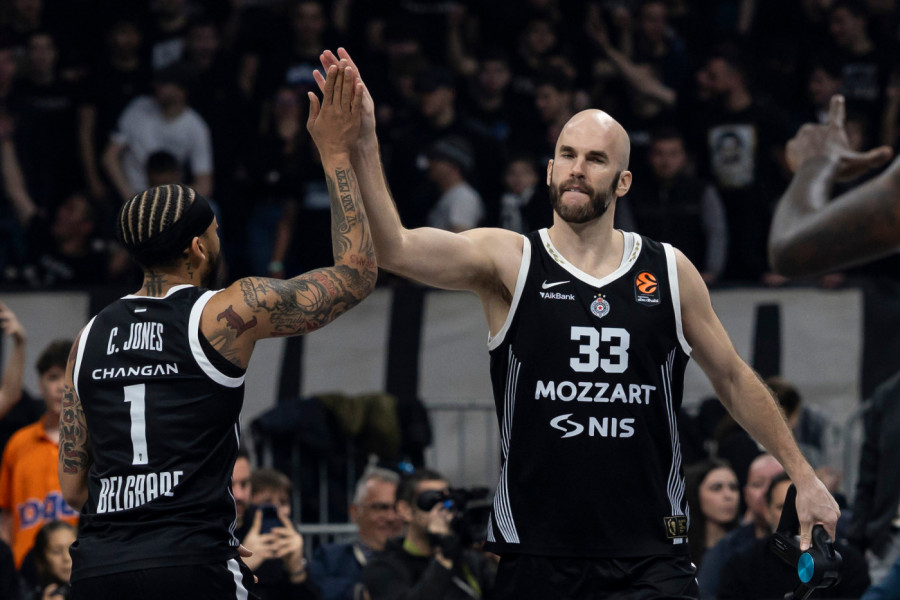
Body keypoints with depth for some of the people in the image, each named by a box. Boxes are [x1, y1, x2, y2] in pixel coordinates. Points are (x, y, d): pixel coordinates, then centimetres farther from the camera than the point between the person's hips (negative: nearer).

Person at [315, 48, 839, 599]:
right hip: (538, 549, -1)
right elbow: (394, 248, -16)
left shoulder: (670, 273, 7)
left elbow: (735, 379, 19)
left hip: (651, 549, 1)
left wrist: (803, 475, 18)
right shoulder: (507, 261, 0)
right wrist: (365, 145, -30)